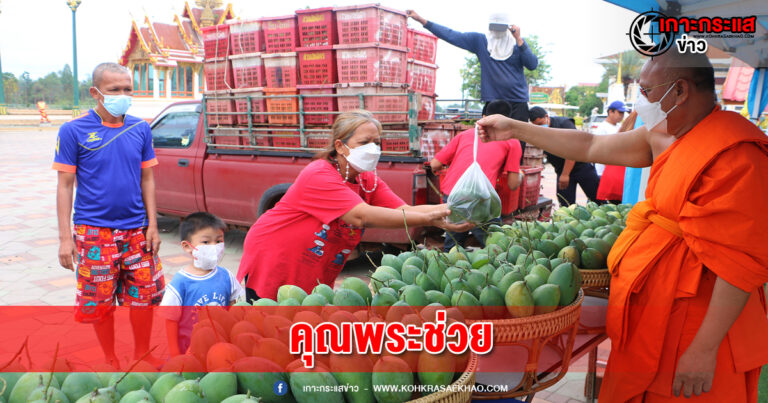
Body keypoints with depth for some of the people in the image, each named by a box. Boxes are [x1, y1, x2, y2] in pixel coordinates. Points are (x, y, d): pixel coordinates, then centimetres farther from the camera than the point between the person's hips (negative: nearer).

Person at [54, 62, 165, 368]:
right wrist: (65, 237, -7)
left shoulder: (140, 129, 2)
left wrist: (152, 225, 2)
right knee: (99, 302, 8)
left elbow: (147, 179, 7)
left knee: (145, 296, 9)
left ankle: (142, 354, 30)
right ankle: (111, 360, 28)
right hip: (94, 232, -2)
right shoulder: (74, 130, -6)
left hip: (136, 229, 3)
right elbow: (65, 185, -3)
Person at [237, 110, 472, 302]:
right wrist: (428, 219, -44)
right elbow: (362, 216, -38)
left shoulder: (369, 182, -3)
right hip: (270, 267, -6)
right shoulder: (318, 176, -27)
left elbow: (405, 210, -17)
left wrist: (450, 209, -34)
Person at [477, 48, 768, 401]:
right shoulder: (664, 137, 4)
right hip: (654, 308, 8)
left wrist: (705, 349, -22)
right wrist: (515, 129, 11)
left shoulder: (735, 156, -22)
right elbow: (591, 147, 10)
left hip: (696, 321, -8)